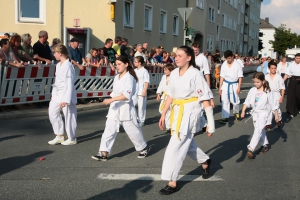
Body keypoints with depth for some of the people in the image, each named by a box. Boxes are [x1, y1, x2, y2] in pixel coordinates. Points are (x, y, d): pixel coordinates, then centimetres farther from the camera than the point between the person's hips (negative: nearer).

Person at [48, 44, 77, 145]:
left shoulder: (68, 66, -19)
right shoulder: (58, 65, 10)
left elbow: (69, 84, -22)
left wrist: (65, 100, -24)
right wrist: (54, 93, 16)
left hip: (67, 95, -9)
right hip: (58, 94, 9)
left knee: (69, 116, 2)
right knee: (53, 112, 9)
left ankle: (72, 138, 18)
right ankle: (59, 136, 21)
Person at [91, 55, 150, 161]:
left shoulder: (129, 78, -14)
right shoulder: (116, 77, 11)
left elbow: (127, 95, -24)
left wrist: (111, 100, -29)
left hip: (126, 108, -7)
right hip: (115, 108, 7)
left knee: (132, 130, 6)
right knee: (109, 130, -1)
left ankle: (144, 147, 28)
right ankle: (104, 153, -1)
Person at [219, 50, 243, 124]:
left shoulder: (237, 65, -8)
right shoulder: (223, 65, 2)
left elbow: (240, 77, -5)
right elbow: (222, 77, 7)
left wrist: (239, 87, -9)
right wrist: (220, 87, 5)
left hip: (234, 85, -3)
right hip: (225, 84, 3)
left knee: (235, 101, 3)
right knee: (225, 101, -1)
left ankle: (236, 112, 33)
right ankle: (225, 117, 4)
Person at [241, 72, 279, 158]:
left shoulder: (267, 91, -11)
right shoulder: (252, 90, 0)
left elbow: (273, 104, -4)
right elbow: (247, 101, 5)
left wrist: (276, 114, 0)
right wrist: (243, 111, -4)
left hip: (263, 112, -5)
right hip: (255, 112, 5)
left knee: (258, 130, -13)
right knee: (260, 130, 15)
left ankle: (251, 149, -19)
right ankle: (265, 144, 32)